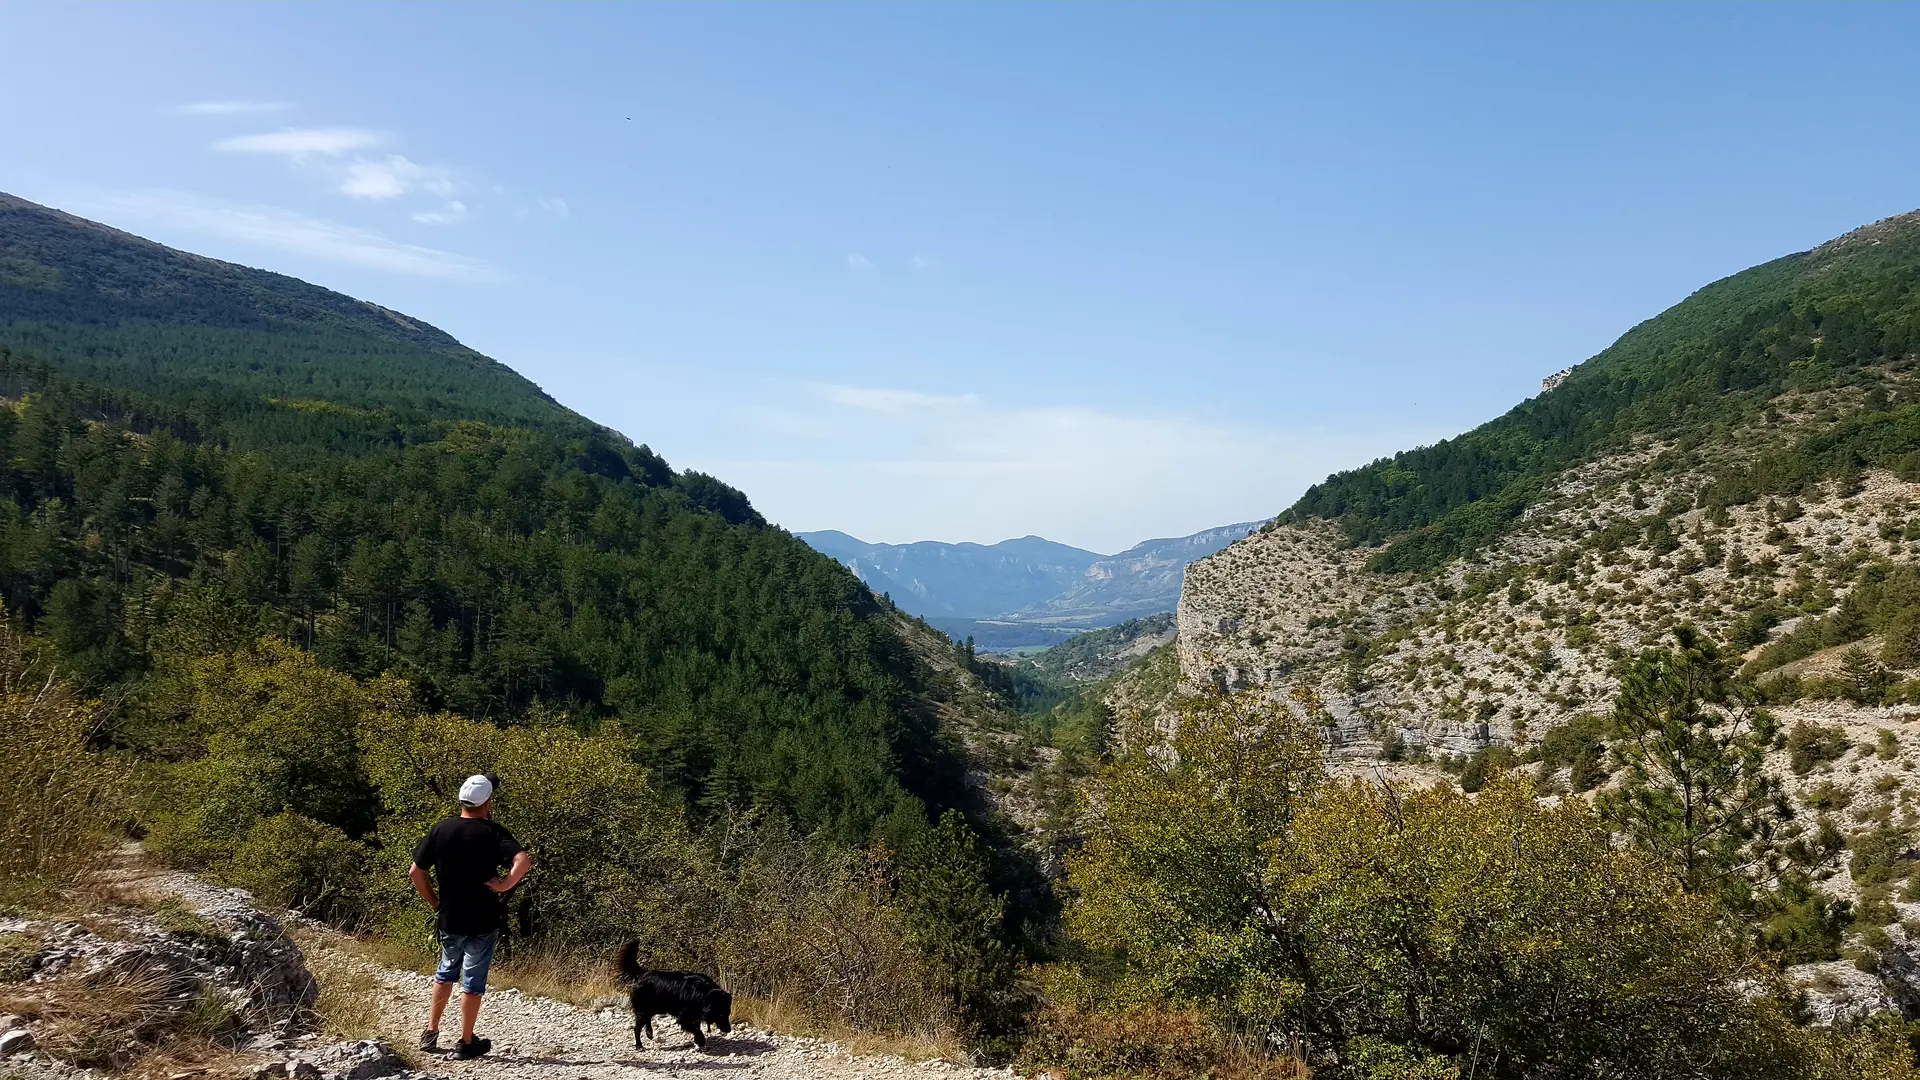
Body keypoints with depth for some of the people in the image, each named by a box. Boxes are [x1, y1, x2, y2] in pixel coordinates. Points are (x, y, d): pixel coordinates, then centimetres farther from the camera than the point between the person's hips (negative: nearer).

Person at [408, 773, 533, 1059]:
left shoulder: (440, 830, -2)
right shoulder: (493, 832, -14)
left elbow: (415, 871, 2)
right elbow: (523, 861, -28)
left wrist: (434, 902, 10)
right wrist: (506, 884, -15)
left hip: (448, 919, 4)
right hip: (483, 921, -4)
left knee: (446, 972, 24)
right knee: (473, 979, 7)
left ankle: (430, 1032, 28)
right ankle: (466, 1042, 15)